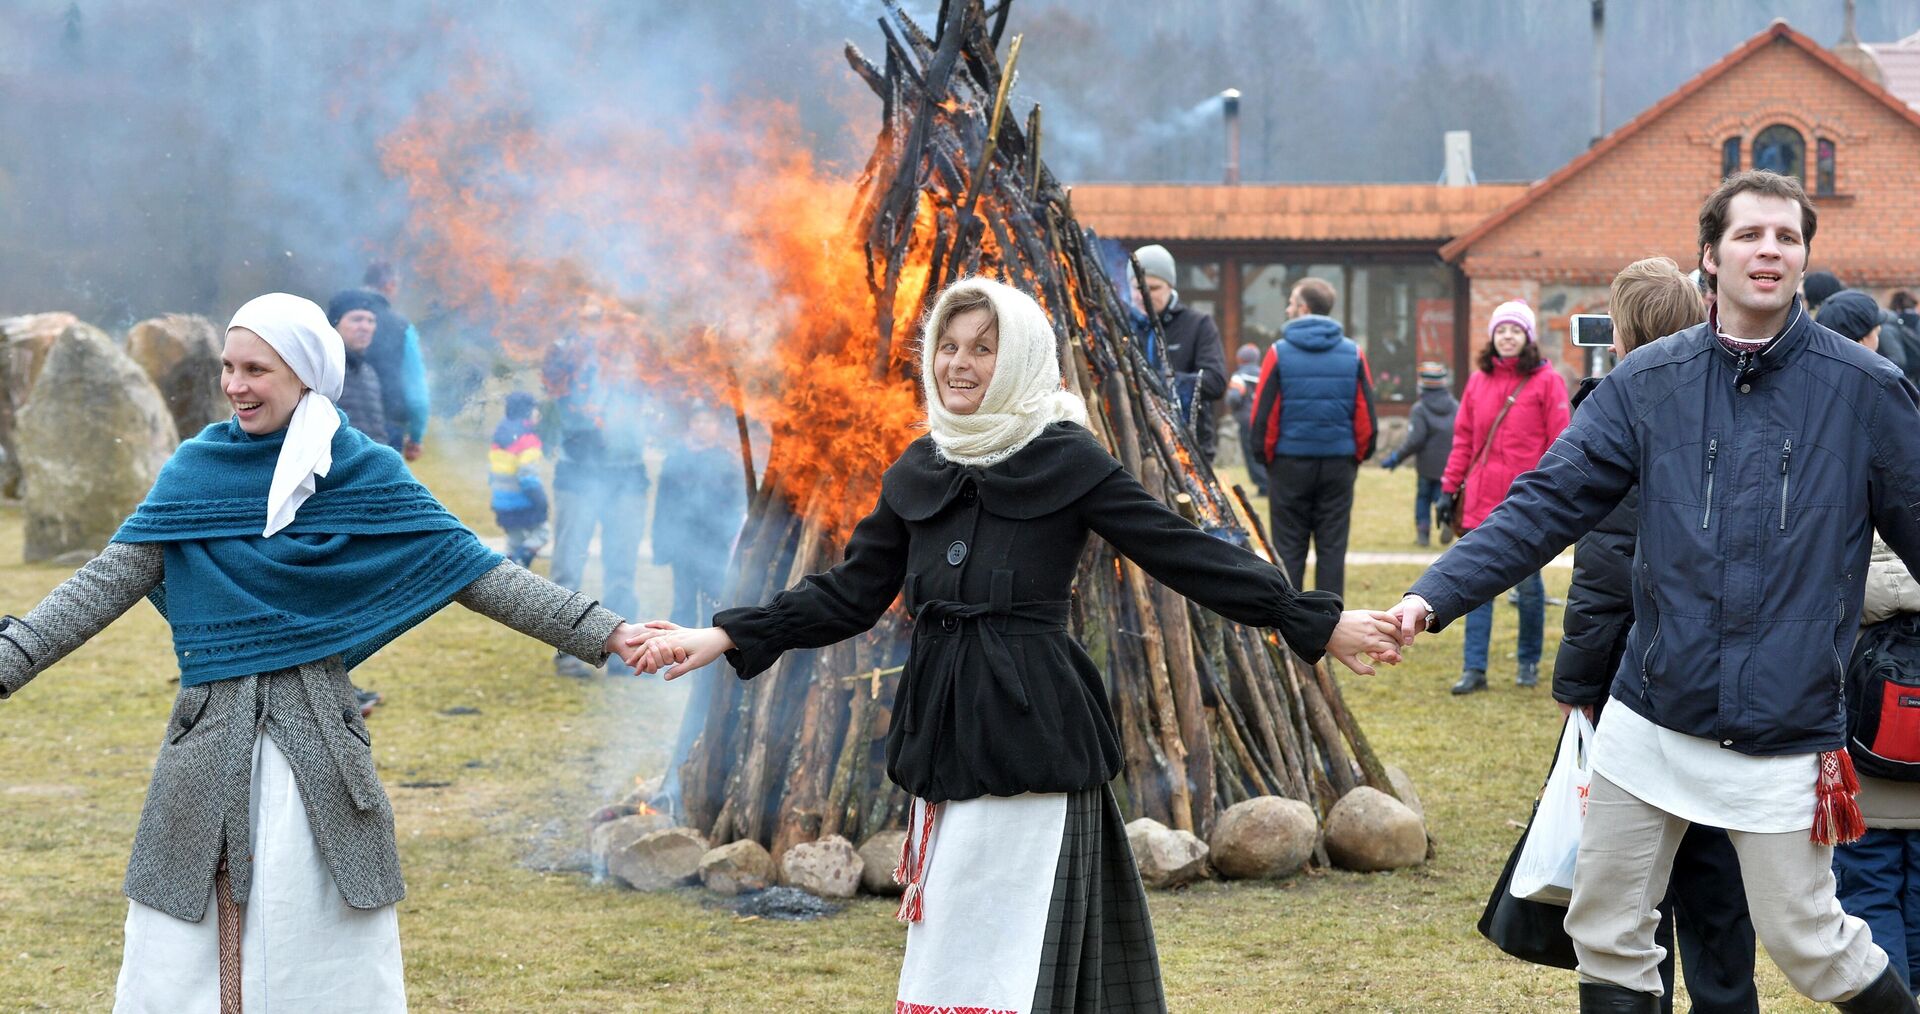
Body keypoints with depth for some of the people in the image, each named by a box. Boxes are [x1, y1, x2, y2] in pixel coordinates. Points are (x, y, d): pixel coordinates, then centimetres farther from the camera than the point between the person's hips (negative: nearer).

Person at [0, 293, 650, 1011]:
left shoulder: (365, 474, 2)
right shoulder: (196, 470, 5)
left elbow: (475, 573, 3)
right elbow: (108, 583, 2)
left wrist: (602, 634, -2)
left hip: (317, 736, -1)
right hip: (211, 733, 1)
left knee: (324, 952, 0)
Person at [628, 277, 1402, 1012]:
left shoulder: (1066, 461, -5)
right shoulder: (917, 473, 11)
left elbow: (1188, 556, -4)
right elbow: (847, 596, 15)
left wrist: (1319, 626, -9)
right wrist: (723, 639, 8)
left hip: (1030, 738, -6)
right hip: (945, 736, 6)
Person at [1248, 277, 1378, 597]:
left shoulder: (1279, 353, -6)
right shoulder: (1353, 354, 1)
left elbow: (1264, 415, -5)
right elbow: (1366, 415, 3)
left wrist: (1267, 457, 8)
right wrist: (1358, 457, 14)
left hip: (1290, 462, -2)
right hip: (1339, 463, 2)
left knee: (1288, 549, 5)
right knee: (1332, 547, 6)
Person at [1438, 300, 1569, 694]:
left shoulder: (1546, 381, -2)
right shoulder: (1478, 380, 11)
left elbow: (1559, 442, -4)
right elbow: (1463, 437, 14)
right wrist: (1450, 487, 9)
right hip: (1481, 500, 4)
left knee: (1528, 582, 6)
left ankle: (1528, 663, 19)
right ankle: (1474, 669, 2)